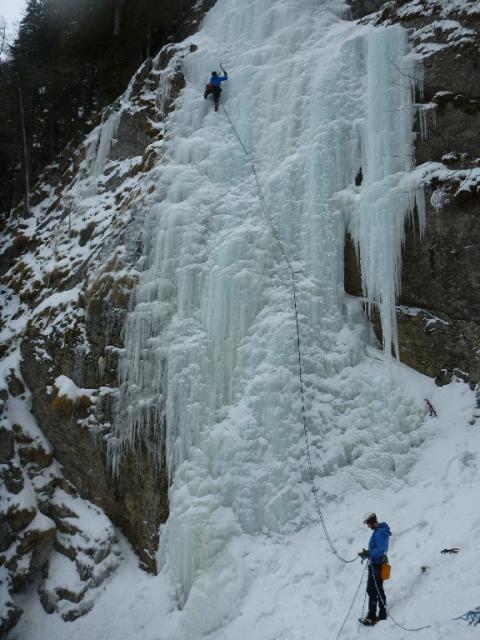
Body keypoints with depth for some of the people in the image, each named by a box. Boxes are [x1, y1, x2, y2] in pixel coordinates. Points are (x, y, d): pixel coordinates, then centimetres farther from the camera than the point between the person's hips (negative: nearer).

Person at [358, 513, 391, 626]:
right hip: (379, 564, 10)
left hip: (376, 565, -10)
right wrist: (368, 553, 12)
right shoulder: (381, 530, 11)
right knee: (379, 590, 18)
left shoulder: (379, 532, -21)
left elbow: (381, 550, -30)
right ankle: (382, 614, 26)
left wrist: (368, 553, -29)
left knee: (372, 591, -5)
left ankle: (371, 617, 0)